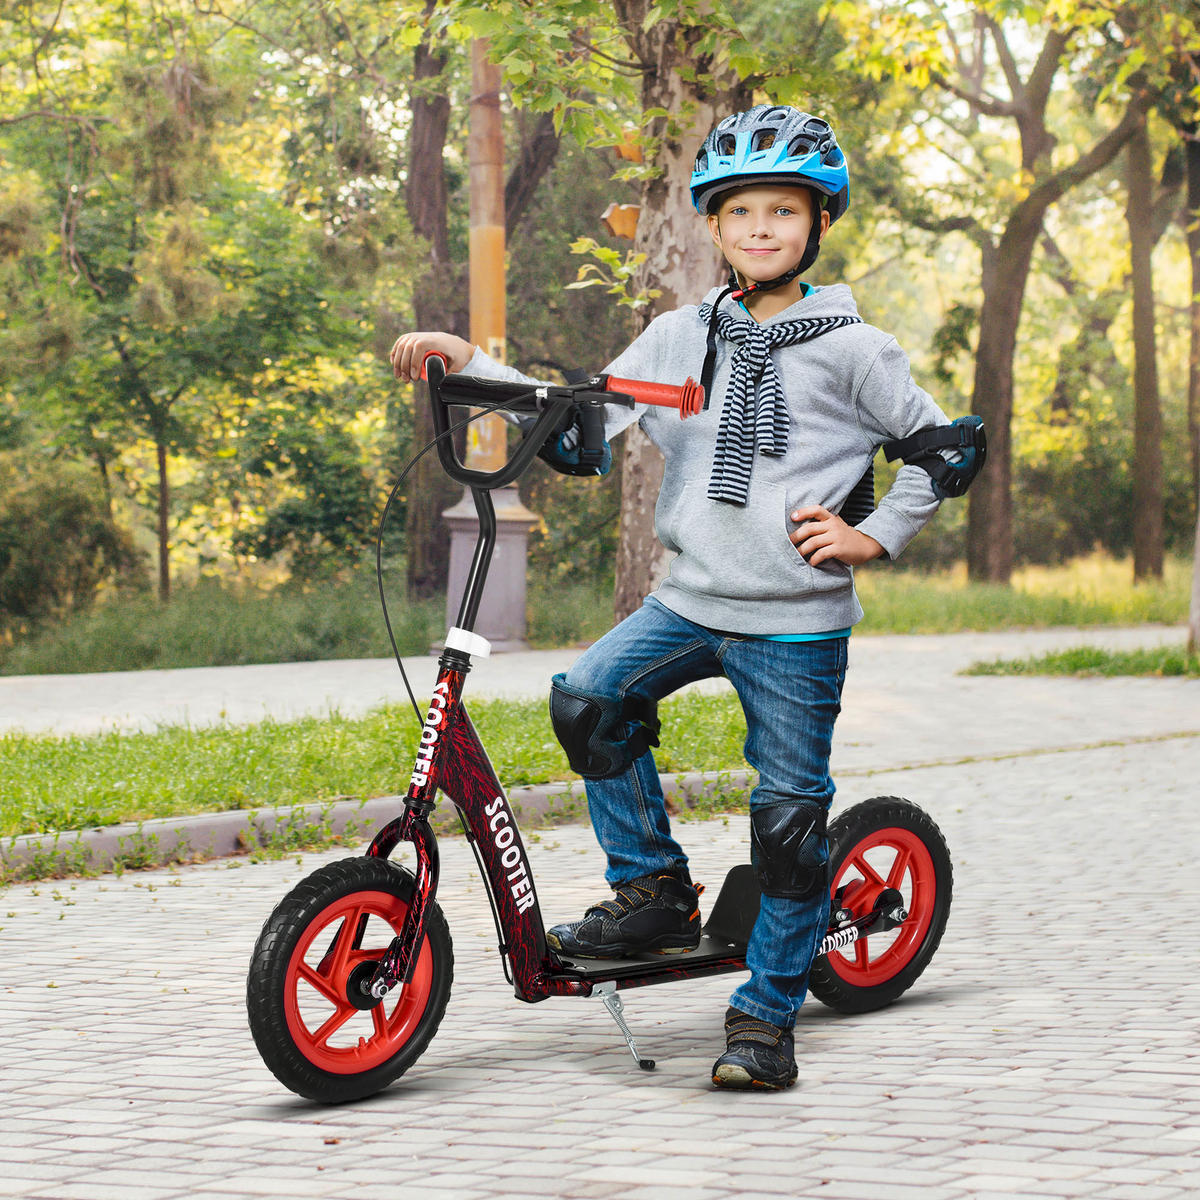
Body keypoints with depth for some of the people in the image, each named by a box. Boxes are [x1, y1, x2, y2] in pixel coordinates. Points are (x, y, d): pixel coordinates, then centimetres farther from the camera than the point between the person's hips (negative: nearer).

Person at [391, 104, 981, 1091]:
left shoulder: (849, 348, -1)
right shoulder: (680, 338, 9)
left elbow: (940, 446, 7)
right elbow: (578, 432, 6)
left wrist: (873, 535, -3)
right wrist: (469, 362, -2)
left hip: (797, 623, -3)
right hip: (692, 599, 4)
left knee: (788, 815, -4)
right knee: (590, 696, -20)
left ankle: (767, 1015, 10)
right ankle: (654, 891, -1)